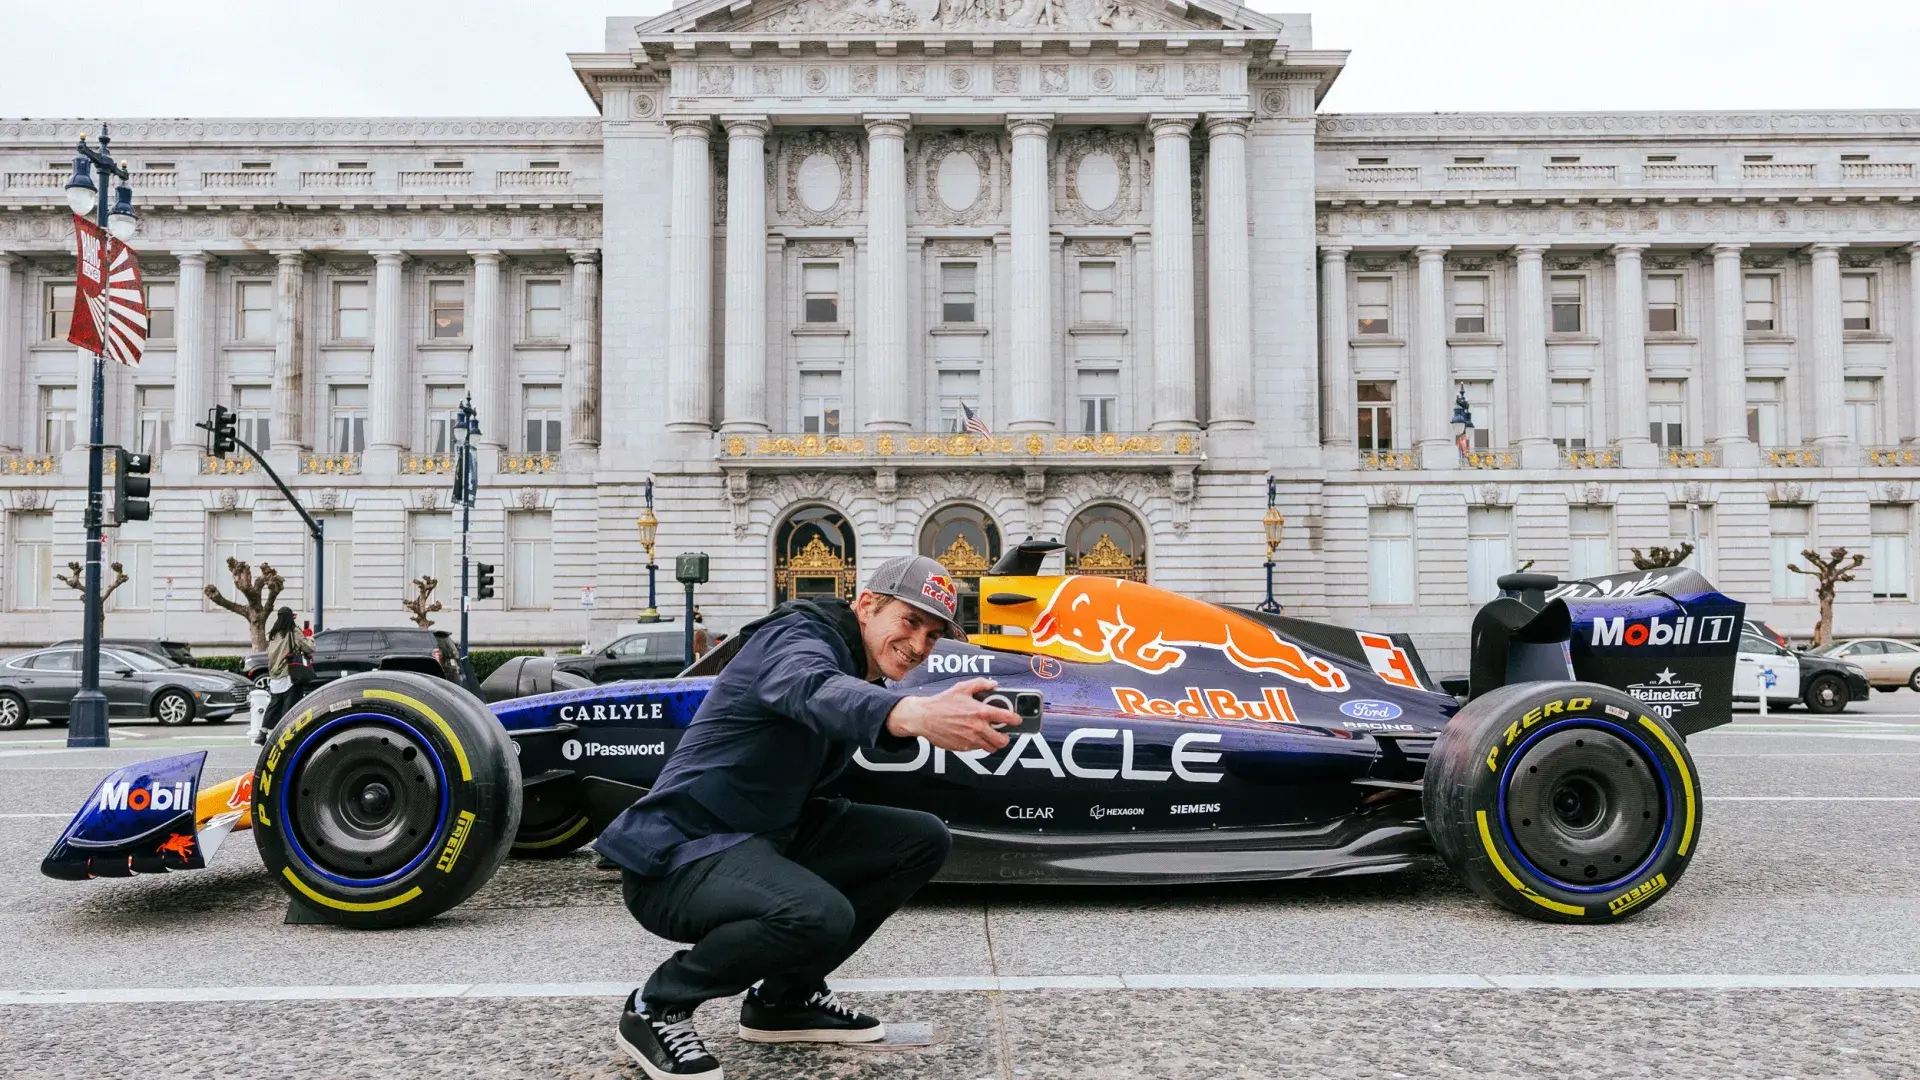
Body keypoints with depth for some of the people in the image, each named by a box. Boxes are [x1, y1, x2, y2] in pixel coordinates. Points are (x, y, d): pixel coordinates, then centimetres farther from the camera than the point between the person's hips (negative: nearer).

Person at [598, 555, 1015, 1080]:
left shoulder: (862, 667, 10)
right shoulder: (798, 637, -21)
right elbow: (813, 688, -43)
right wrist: (916, 713, -62)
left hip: (770, 838, 9)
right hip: (679, 853, -9)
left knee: (923, 838, 1)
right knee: (820, 917, -35)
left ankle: (785, 998, 9)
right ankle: (657, 1006, -8)